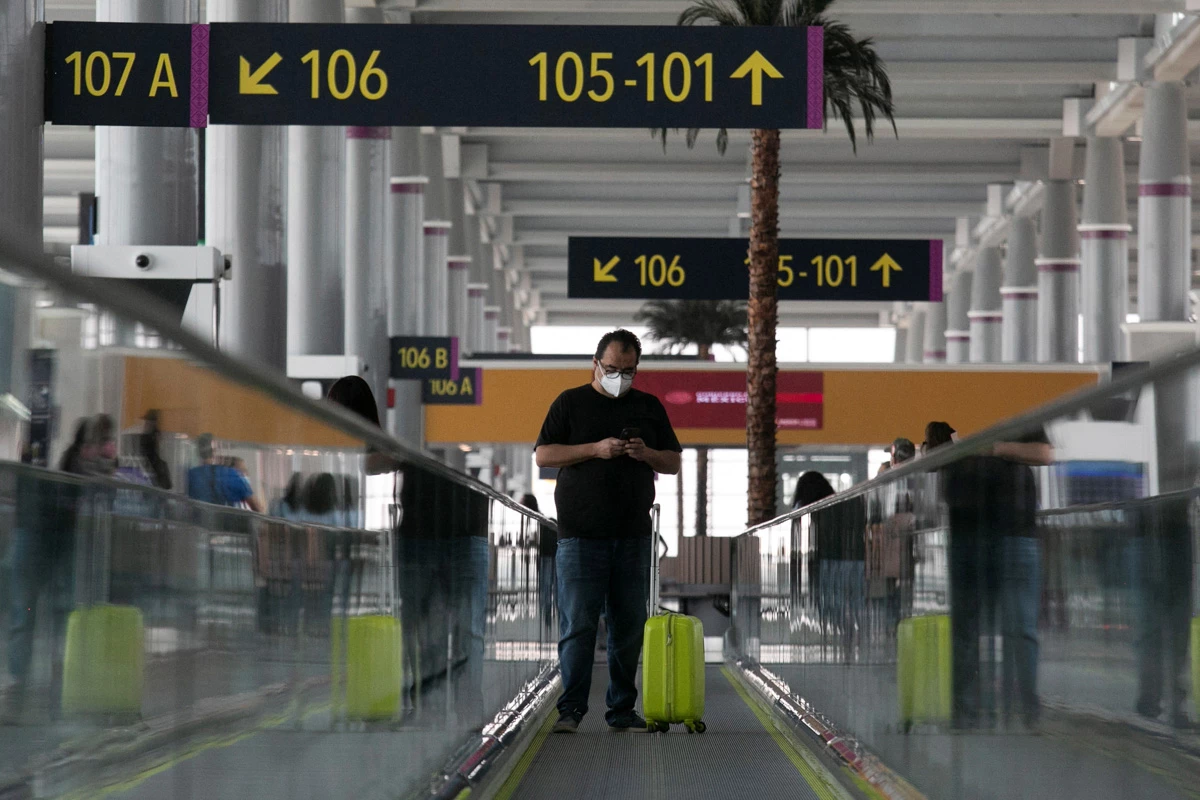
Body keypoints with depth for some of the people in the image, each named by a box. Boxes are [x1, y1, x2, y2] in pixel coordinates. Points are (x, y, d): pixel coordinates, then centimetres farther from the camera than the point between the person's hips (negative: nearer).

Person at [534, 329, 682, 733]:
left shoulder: (649, 407, 15)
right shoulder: (571, 403, 6)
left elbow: (674, 462, 16)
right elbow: (543, 454, -1)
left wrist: (646, 454, -6)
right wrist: (595, 449, -12)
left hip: (633, 534, 3)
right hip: (580, 534, -3)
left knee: (629, 627, 5)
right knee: (578, 624, -8)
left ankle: (622, 710, 11)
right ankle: (571, 709, -6)